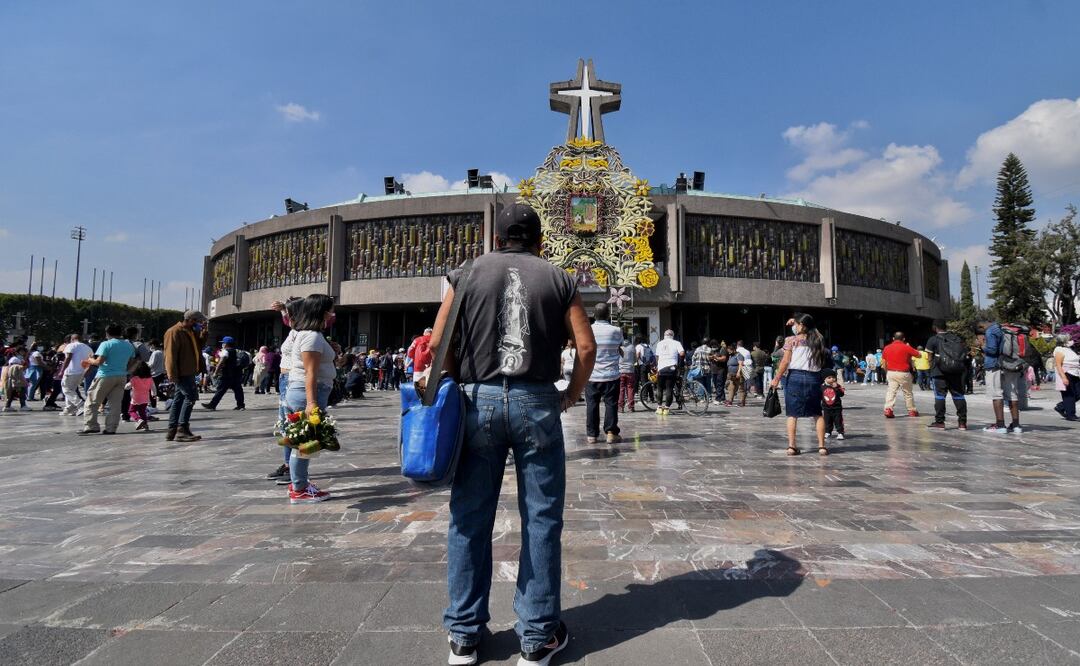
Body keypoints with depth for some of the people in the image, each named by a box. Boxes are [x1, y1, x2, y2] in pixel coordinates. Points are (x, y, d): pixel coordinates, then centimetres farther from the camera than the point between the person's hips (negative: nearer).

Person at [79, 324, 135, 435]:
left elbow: (99, 361, -16)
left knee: (92, 401, 6)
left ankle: (90, 426, 2)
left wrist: (90, 360, 2)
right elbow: (131, 363, 14)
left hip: (105, 376, -5)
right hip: (121, 376, 5)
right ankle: (111, 428, 3)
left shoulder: (106, 344, -8)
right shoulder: (129, 345, 10)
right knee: (116, 404, 5)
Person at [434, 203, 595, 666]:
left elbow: (438, 344, 0)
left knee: (469, 519, 10)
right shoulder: (557, 278, 8)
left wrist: (462, 384, 13)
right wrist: (572, 395, 14)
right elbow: (586, 346, 1)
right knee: (541, 520, 8)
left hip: (478, 401, 1)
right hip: (537, 403, 0)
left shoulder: (468, 274, 8)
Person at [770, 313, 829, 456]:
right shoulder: (817, 340, 7)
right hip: (813, 378, 3)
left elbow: (785, 361, -7)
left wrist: (776, 379, -2)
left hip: (795, 377, -3)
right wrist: (795, 322, 24)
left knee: (792, 413, 4)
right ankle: (822, 446, 10)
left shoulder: (791, 340, -3)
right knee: (817, 413, 13)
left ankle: (791, 446, 0)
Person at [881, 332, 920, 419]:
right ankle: (912, 411, 23)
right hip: (903, 373, -2)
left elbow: (883, 362, 6)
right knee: (908, 392, 12)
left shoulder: (887, 348, 3)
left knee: (891, 391, 0)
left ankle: (888, 409, -16)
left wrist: (886, 372, 18)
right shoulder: (906, 347, -8)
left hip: (891, 372, 3)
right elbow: (918, 354, 2)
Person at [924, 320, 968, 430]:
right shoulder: (957, 338, 12)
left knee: (939, 395, 0)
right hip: (957, 371, 4)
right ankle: (962, 422, 10)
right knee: (959, 395, 9)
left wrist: (933, 369, 7)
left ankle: (940, 422, -1)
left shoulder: (933, 340, -2)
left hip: (940, 371, -4)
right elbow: (965, 353, 8)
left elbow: (930, 358, -4)